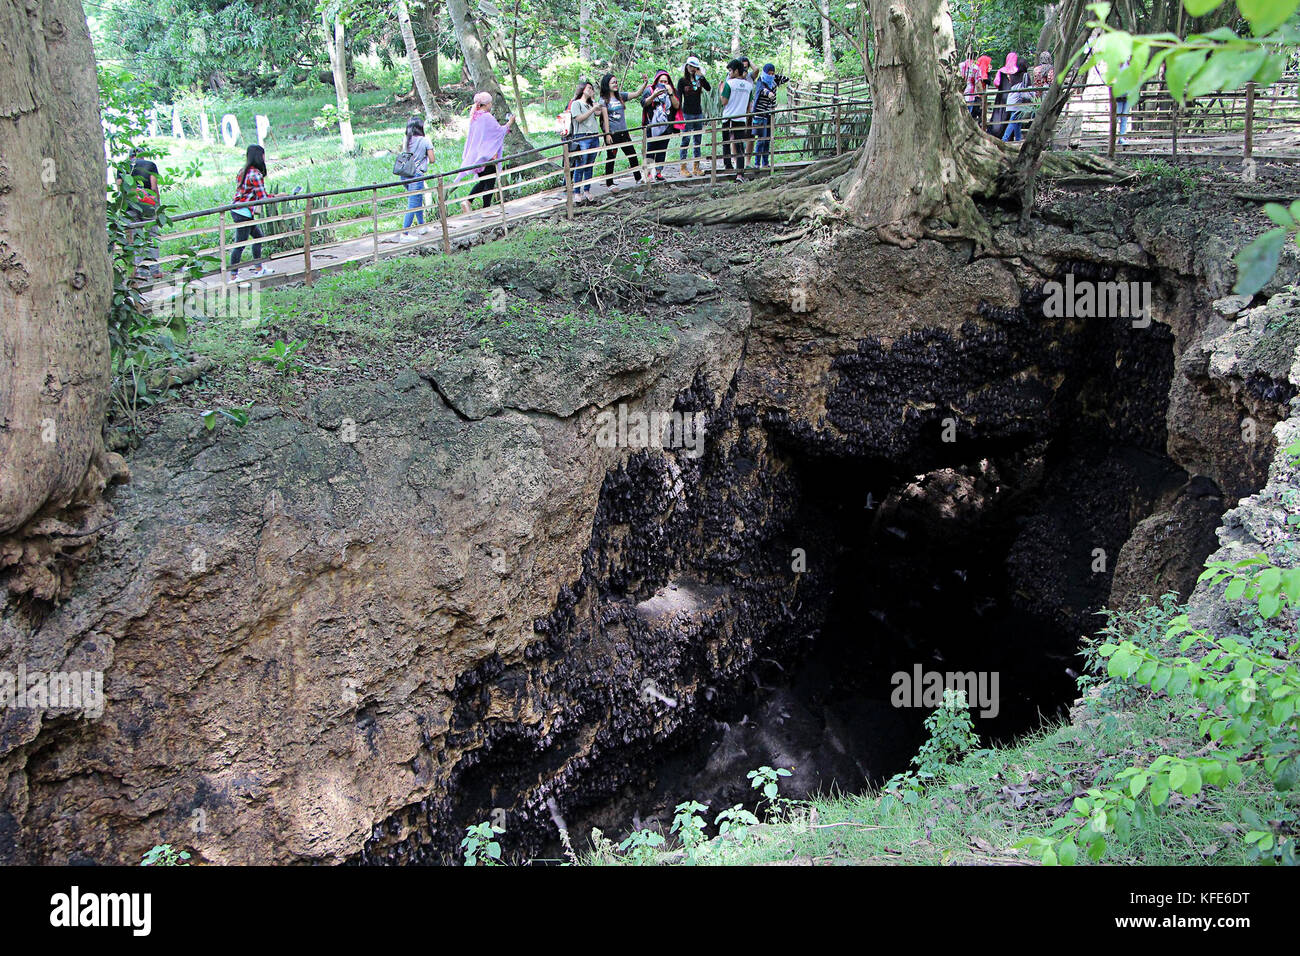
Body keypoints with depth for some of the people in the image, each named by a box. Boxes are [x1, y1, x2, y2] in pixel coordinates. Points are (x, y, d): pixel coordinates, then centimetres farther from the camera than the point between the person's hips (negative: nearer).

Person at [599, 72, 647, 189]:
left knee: (632, 155, 10)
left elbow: (637, 93, 6)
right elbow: (605, 118, -11)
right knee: (611, 158, 2)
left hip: (623, 132, 6)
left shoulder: (620, 96, 9)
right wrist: (607, 134, -15)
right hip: (612, 133, -6)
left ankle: (638, 178, 23)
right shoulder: (603, 100, -7)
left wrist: (645, 83, -8)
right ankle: (609, 183, 11)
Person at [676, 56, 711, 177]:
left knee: (698, 141, 7)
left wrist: (701, 76, -15)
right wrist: (679, 115, -11)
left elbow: (708, 88, -9)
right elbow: (678, 99, -4)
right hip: (687, 114, -4)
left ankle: (696, 167, 13)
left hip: (699, 113, 4)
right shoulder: (682, 81, -1)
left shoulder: (699, 79, 7)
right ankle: (683, 168, 0)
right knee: (685, 140, -4)